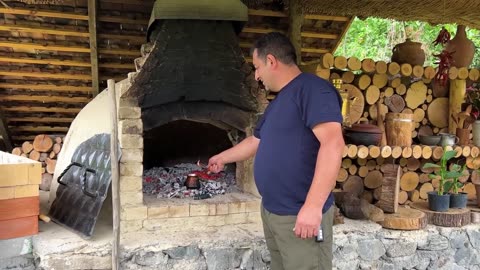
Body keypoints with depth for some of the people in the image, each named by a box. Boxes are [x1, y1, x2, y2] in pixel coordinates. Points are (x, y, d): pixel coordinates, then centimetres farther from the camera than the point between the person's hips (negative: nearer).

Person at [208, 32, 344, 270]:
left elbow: (333, 143, -27)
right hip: (271, 211, 9)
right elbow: (255, 142, 29)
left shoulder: (313, 89, -16)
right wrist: (222, 158, 39)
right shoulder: (277, 102, 16)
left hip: (300, 216, -9)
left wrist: (313, 206, -30)